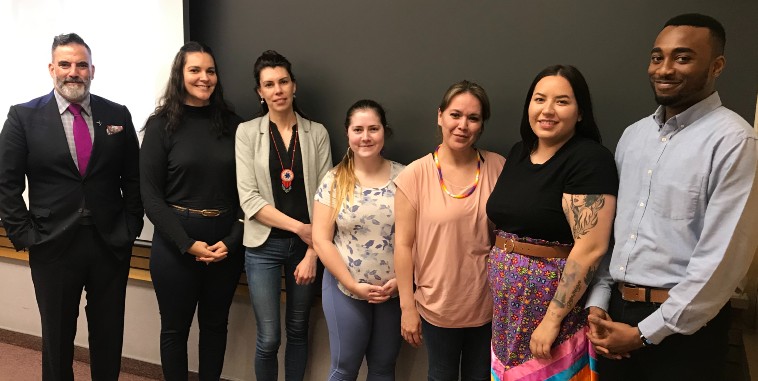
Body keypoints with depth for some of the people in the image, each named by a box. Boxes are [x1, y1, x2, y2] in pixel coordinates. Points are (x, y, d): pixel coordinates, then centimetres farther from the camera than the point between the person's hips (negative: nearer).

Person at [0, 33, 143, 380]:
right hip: (53, 247, -1)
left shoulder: (117, 115, 3)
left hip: (112, 244, 1)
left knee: (109, 335, 14)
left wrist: (132, 225, 1)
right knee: (57, 337, 15)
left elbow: (133, 178, 7)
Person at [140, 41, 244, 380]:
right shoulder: (162, 124, -4)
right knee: (175, 327, 13)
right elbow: (150, 195, -7)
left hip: (227, 243, 2)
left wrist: (232, 241, -9)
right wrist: (189, 244, -13)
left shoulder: (233, 124, 2)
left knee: (215, 324, 16)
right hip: (176, 243, -2)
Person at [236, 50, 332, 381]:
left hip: (306, 246, 2)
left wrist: (313, 252, -8)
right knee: (268, 339, 2)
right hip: (264, 246, -1)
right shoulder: (247, 132, -2)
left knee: (298, 331, 15)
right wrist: (298, 227, -15)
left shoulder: (316, 133, 1)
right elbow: (248, 198, -9)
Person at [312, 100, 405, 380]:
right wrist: (352, 284, -11)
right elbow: (321, 239, -6)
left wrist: (400, 279, -10)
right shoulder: (334, 180, -4)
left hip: (394, 291, 1)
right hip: (345, 289, -1)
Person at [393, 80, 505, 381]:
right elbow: (403, 244, -8)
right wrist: (407, 306, -8)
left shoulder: (498, 168, -6)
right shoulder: (415, 175, -11)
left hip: (489, 305, 2)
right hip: (438, 306, -1)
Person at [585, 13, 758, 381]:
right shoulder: (633, 134, 7)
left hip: (683, 326, -5)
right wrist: (597, 303, 2)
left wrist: (646, 333, -14)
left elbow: (722, 257, -17)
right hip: (617, 312, 6)